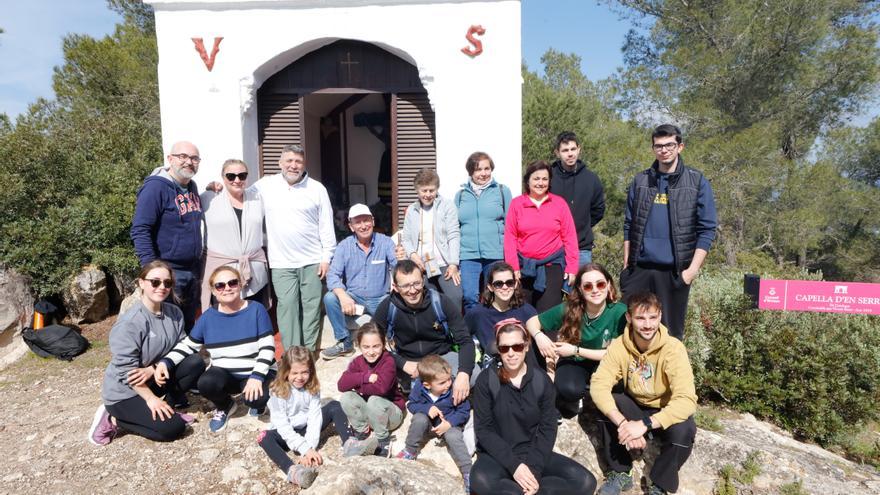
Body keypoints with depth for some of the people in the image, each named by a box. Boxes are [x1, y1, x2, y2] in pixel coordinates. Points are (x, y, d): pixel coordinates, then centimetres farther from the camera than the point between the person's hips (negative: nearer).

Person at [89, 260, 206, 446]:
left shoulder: (174, 313, -4)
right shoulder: (129, 323, -24)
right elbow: (126, 370, -23)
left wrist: (154, 369, -21)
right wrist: (151, 398, -21)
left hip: (154, 379, 6)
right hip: (124, 392, -6)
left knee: (196, 363, -14)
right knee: (173, 428, -18)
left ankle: (170, 404, 5)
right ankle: (114, 419, 1)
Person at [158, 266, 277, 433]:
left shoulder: (256, 309, -9)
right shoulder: (208, 317, -1)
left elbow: (267, 346, -12)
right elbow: (188, 345, 10)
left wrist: (257, 376, -23)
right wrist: (166, 362, -8)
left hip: (256, 373, -2)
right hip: (225, 374, 3)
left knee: (256, 399, -34)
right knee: (206, 383, -31)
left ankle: (256, 403, 9)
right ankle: (224, 406, 6)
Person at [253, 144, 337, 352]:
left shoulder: (317, 188, 3)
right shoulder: (266, 185, 4)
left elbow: (326, 225, 3)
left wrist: (326, 257, -1)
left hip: (312, 261, 0)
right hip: (281, 263, 0)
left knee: (311, 306, 5)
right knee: (287, 307, 0)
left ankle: (309, 352, 16)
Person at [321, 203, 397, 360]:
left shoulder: (385, 242, -5)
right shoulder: (344, 246, -3)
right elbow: (333, 275, -12)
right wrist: (343, 296, -32)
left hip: (380, 300, -1)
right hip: (353, 298, 2)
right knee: (330, 298, -25)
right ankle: (344, 343, -9)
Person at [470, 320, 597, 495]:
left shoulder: (542, 380, -1)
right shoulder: (487, 380, -7)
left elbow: (547, 429, -2)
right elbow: (483, 429, -10)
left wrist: (534, 468, -17)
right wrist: (514, 466, -21)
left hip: (533, 454, 3)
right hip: (498, 456, -3)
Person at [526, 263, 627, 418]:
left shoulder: (620, 312, -23)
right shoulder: (569, 309, -18)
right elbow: (532, 321, -7)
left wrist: (576, 350, -23)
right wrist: (538, 335, -31)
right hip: (574, 363, 0)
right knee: (569, 389, -33)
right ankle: (565, 400, 6)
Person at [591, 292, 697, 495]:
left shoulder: (673, 348, -26)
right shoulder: (619, 345, -17)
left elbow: (687, 400, -35)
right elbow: (598, 385, -26)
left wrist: (644, 424, -43)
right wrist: (622, 423, -41)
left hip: (666, 413, -2)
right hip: (635, 407, 3)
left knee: (684, 430, -34)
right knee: (604, 405, -25)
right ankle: (620, 472, -3)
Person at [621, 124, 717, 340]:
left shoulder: (697, 182, 2)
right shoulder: (640, 181, 9)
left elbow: (707, 229, -2)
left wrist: (693, 269, -9)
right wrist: (626, 264, 6)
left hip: (674, 271, -2)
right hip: (639, 269, 2)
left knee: (670, 332, 7)